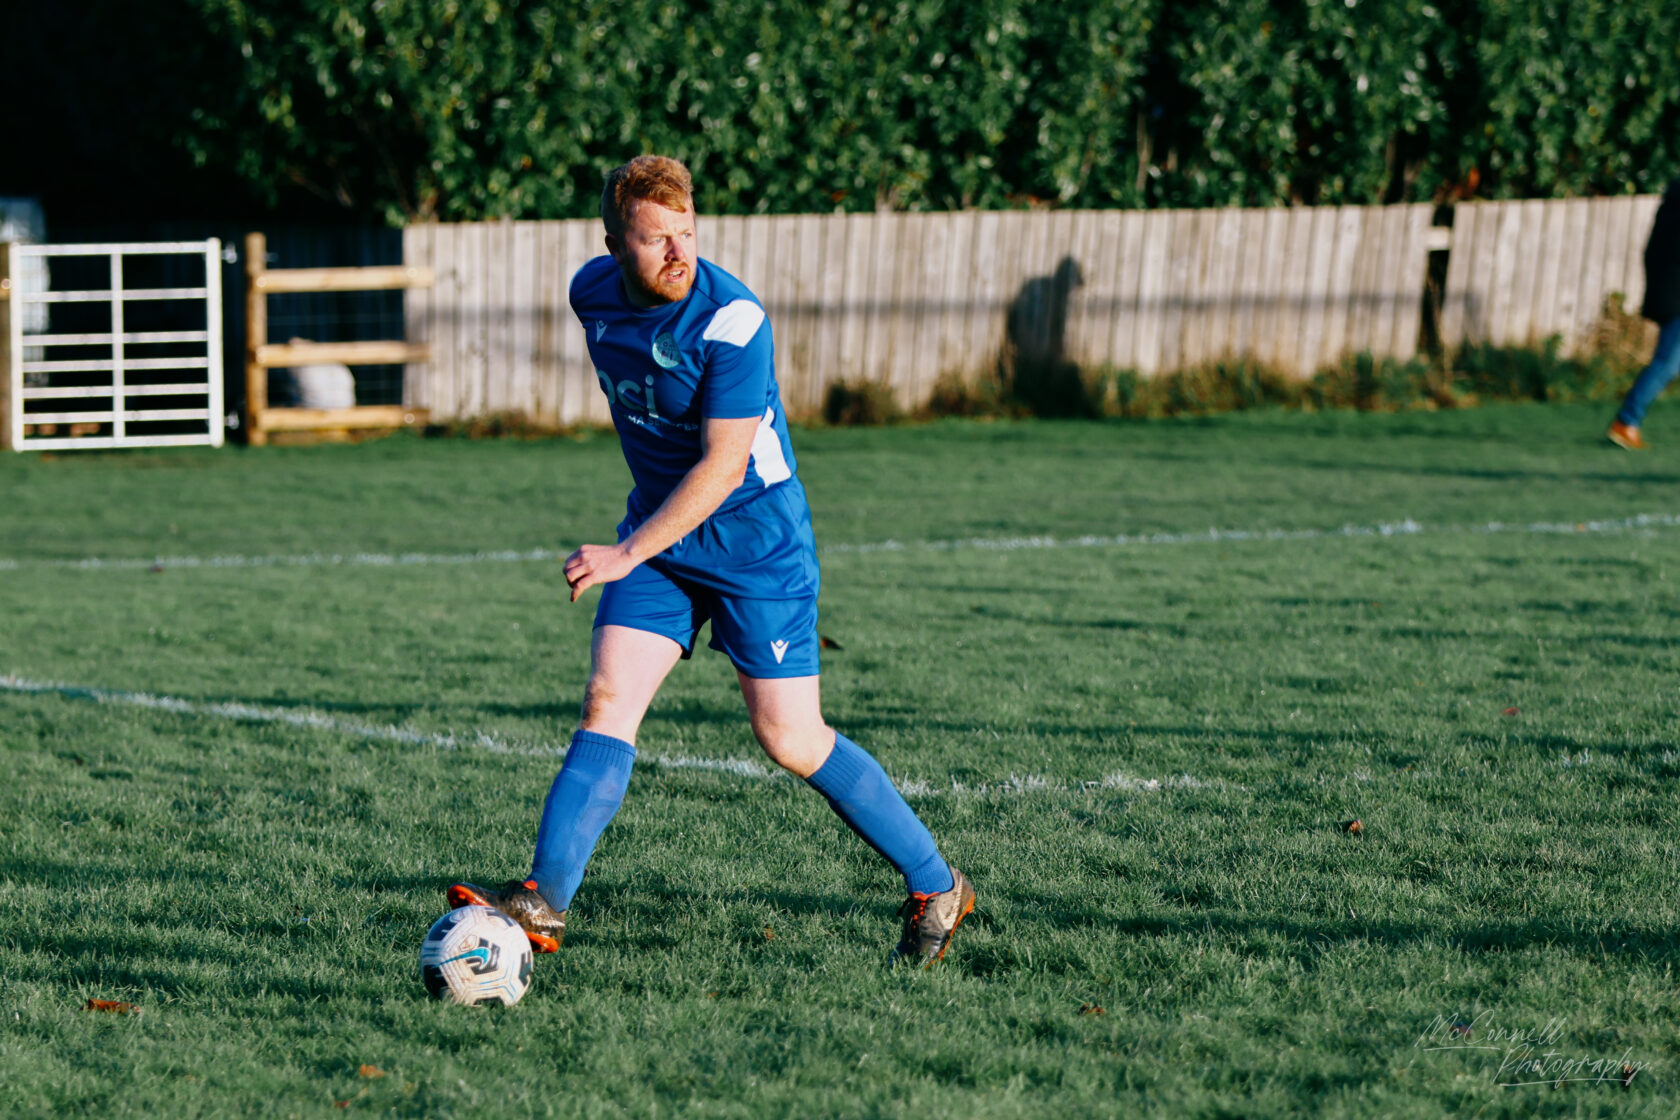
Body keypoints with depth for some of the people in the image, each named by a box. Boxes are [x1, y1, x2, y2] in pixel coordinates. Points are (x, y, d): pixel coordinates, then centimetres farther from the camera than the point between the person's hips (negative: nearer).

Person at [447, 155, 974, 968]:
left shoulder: (731, 319, -24)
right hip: (657, 521, 6)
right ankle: (542, 903, -14)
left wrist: (629, 553, -28)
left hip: (757, 537, -6)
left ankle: (935, 889, 12)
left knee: (790, 740, -3)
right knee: (608, 700, -10)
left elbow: (723, 466, -24)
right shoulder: (593, 293, -2)